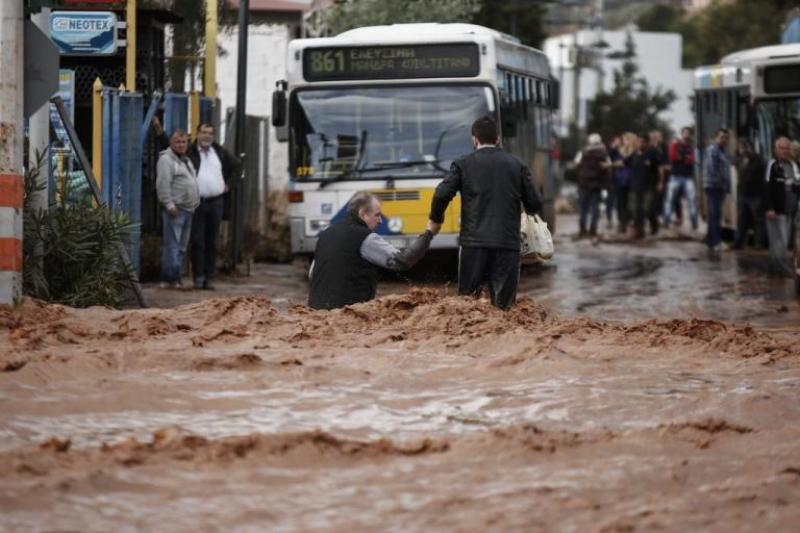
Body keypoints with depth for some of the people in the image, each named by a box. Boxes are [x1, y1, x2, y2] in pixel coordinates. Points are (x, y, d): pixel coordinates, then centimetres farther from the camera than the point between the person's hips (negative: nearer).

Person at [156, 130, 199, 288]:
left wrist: (195, 203, 21)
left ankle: (176, 277, 15)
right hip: (174, 209, -10)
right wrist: (169, 204, -21)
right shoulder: (166, 159, -8)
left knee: (182, 246, 11)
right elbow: (163, 185, -17)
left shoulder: (186, 160, 22)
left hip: (188, 209, 10)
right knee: (172, 244, -11)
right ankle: (170, 278, -13)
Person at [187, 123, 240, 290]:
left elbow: (235, 165, 27)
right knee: (197, 241, -4)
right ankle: (198, 277, -1)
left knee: (212, 242, 5)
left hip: (216, 202, 4)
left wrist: (228, 183, 18)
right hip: (197, 202, -4)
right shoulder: (189, 152, -1)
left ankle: (209, 277, 9)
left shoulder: (221, 153, 13)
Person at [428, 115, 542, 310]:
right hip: (508, 243, 1)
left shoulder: (463, 164, 4)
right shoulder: (517, 166, 9)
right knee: (504, 305, 3)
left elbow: (441, 195, -6)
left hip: (474, 243, -1)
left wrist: (436, 220, 13)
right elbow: (534, 204, 8)